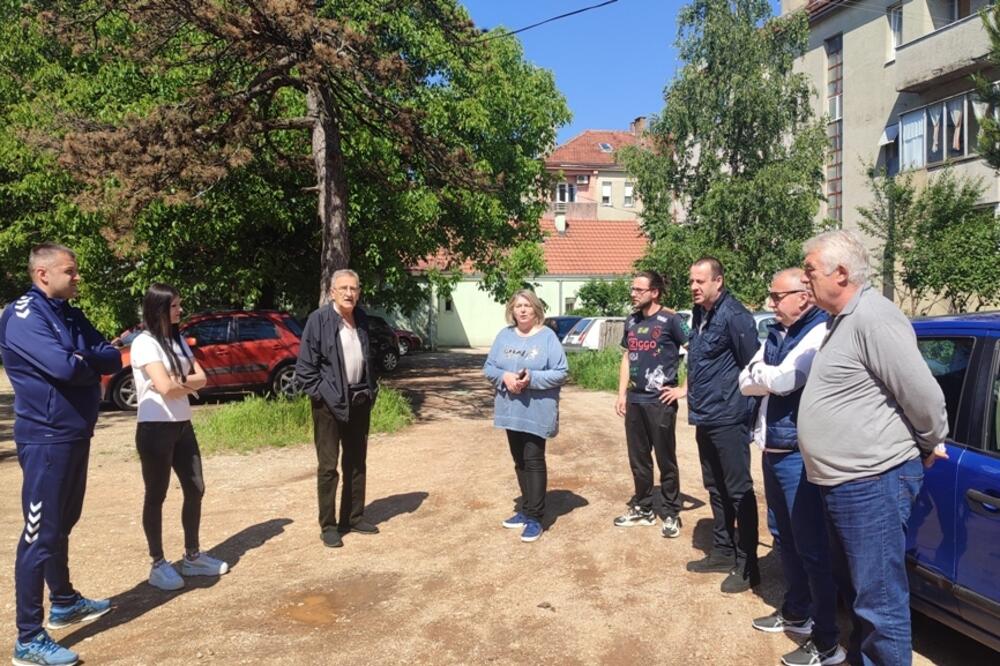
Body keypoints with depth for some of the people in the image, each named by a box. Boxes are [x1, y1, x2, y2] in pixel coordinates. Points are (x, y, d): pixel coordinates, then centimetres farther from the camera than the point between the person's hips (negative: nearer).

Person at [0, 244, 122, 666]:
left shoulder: (70, 316, 12)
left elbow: (112, 359, 5)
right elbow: (63, 366, -28)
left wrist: (82, 360, -14)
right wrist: (92, 363, -7)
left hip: (76, 434, 9)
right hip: (46, 438, -9)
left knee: (62, 525, 20)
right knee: (40, 533, -4)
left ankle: (64, 602, 36)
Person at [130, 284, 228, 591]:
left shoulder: (178, 340, 11)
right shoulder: (144, 343, -12)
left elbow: (201, 377, 4)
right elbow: (166, 388, -21)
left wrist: (177, 382, -13)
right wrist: (187, 384, -2)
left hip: (182, 425, 8)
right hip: (155, 428, -8)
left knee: (195, 490, 11)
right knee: (156, 496, 3)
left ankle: (192, 556, 24)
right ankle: (158, 565, 15)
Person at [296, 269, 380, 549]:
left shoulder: (362, 319, 6)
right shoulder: (319, 319, -11)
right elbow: (305, 366, -11)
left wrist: (371, 389, 8)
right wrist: (320, 393, -14)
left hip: (359, 401, 6)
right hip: (329, 403, -6)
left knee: (356, 463, 14)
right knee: (328, 466, 2)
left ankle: (353, 517, 27)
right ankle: (328, 525, 13)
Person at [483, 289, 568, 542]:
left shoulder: (548, 336, -7)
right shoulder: (504, 335, 8)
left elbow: (561, 373, -10)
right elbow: (488, 367, 9)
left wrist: (531, 378, -22)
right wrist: (504, 376, -12)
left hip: (537, 411, -5)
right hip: (511, 410, 5)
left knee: (534, 461, -3)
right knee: (519, 461, 14)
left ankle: (535, 517, 5)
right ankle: (526, 510, 27)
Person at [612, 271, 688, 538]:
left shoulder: (670, 320, -10)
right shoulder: (631, 321, 10)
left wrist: (685, 389, -12)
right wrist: (622, 394, 9)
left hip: (660, 401, -6)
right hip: (634, 401, 6)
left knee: (665, 460, 5)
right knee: (638, 459, 14)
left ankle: (671, 514, 18)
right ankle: (643, 509, 28)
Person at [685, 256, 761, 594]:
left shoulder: (733, 315, -16)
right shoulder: (699, 314, 12)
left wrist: (743, 404, -11)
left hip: (728, 418, -9)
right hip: (704, 417, 9)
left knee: (738, 490, -1)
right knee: (716, 489, 18)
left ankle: (747, 565, 9)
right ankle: (722, 552, 31)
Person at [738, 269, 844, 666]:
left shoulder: (820, 333, -15)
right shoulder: (776, 333, 11)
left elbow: (785, 380, -26)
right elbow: (745, 383, 6)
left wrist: (759, 370, -5)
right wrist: (768, 378, -13)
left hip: (798, 455, -9)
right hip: (772, 451, 9)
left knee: (811, 545, -1)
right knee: (784, 537, 20)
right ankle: (796, 612, 37)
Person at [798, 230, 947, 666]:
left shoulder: (873, 318, -20)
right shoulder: (842, 319, 12)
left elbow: (923, 395, -20)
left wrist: (930, 446, -6)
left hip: (872, 483, -10)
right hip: (841, 482, 11)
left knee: (879, 600, 2)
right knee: (853, 586, 24)